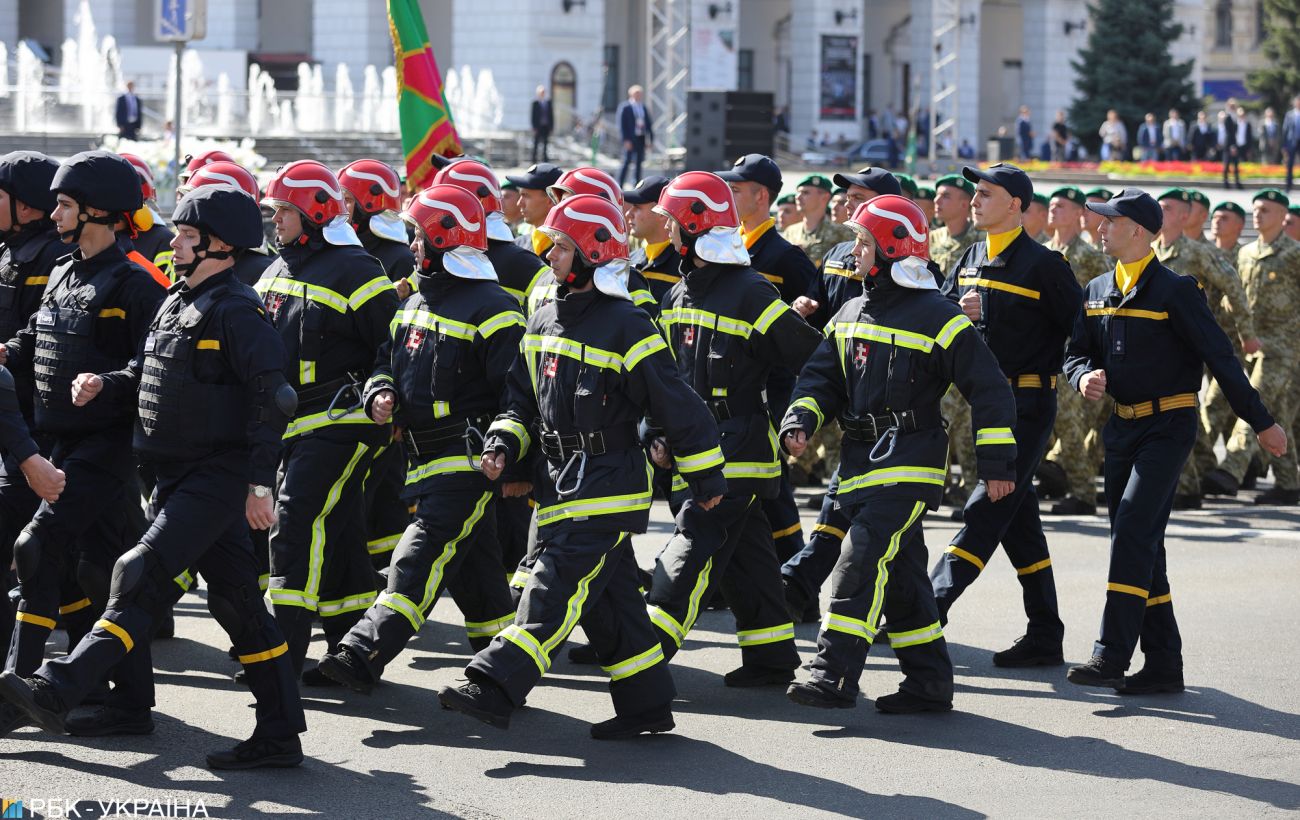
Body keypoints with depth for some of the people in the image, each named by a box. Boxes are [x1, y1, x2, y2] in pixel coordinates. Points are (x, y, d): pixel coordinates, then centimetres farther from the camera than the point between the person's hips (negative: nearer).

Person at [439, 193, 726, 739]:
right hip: (561, 484, 8)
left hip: (607, 487, -8)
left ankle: (494, 688, -24)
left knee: (555, 588, -15)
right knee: (608, 598, 12)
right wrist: (503, 444, 2)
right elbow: (523, 398, 21)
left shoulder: (625, 327, -13)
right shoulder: (543, 323, 12)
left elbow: (677, 407, -9)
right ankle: (646, 704, 20)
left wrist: (706, 478, -5)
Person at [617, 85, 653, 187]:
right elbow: (622, 124, -8)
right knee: (627, 162, -8)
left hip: (641, 138, 6)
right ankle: (619, 185, -4)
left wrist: (650, 139, 8)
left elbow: (649, 124, 16)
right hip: (630, 139, -6)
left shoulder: (643, 108, 14)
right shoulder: (625, 108, -3)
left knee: (638, 162, 8)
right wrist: (626, 140, -14)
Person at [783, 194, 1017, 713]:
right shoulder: (850, 316, 15)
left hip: (908, 464, -8)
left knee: (863, 563, -18)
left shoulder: (936, 316, -9)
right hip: (863, 462, 8)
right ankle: (929, 683, 18)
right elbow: (822, 376, 15)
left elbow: (989, 388, -9)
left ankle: (835, 676, -22)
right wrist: (800, 419, -7)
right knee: (900, 575, 11)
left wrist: (998, 462, -11)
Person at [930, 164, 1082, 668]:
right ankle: (1045, 635, 15)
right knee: (1018, 518, 10)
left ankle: (930, 609, -18)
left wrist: (1056, 372, -11)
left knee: (986, 509, -12)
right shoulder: (971, 261, 12)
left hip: (1027, 404, -8)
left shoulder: (1042, 264, -9)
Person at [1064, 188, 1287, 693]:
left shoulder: (1175, 291, -11)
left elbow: (1220, 359, -9)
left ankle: (1111, 656, -21)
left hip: (1168, 428, -7)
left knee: (1133, 533, -19)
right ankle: (1164, 666, 12)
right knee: (1141, 545, 7)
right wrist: (1085, 377, -11)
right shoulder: (1098, 291, 10)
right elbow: (1077, 351, 15)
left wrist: (1263, 424, -5)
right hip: (1122, 427, 7)